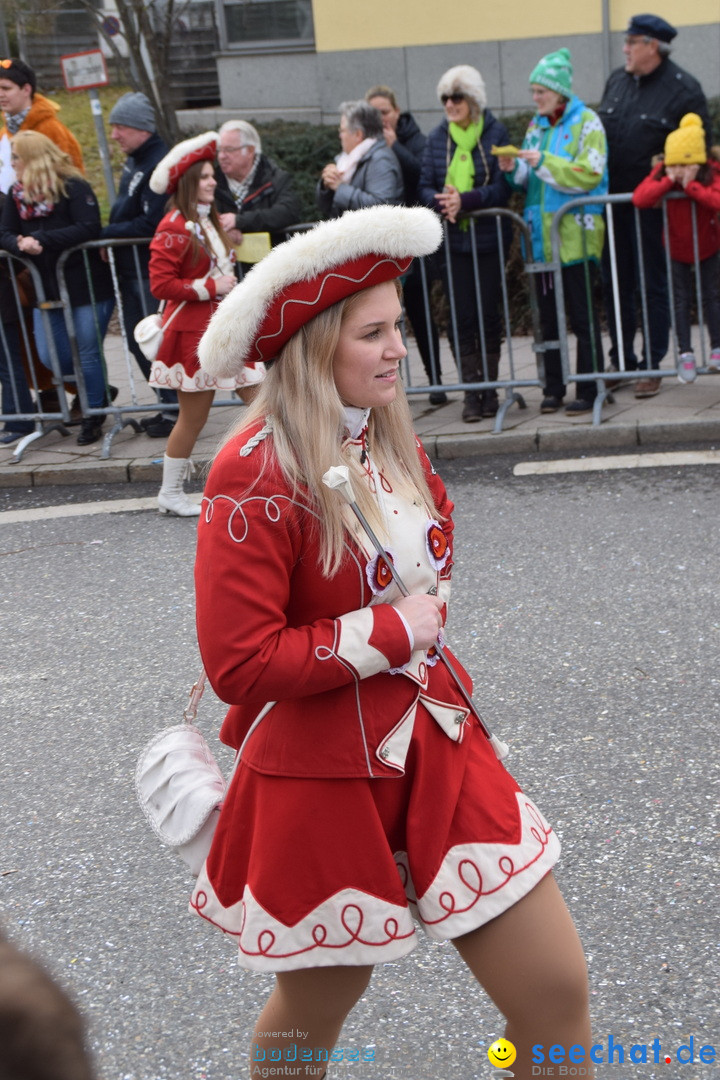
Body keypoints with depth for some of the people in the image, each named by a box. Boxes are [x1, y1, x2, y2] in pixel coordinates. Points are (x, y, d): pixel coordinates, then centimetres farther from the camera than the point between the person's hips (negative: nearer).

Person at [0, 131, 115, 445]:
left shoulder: (73, 187, -12)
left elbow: (88, 228, -23)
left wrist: (40, 240, -26)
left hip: (87, 286, -6)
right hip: (47, 289, 7)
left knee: (88, 352, 0)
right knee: (51, 358, 5)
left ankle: (93, 416, 18)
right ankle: (99, 392, 29)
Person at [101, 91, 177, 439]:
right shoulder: (134, 162, 13)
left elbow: (150, 224, -23)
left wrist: (105, 234, -15)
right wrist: (108, 235, 5)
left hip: (151, 270, -10)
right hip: (131, 268, 10)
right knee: (138, 341, 14)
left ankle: (177, 410, 6)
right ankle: (170, 405, 24)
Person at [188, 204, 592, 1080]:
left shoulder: (388, 442, 5)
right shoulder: (255, 479, -20)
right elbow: (238, 665, -22)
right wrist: (390, 632, -18)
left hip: (436, 752, 7)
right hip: (322, 784, -6)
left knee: (556, 992, 5)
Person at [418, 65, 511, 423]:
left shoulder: (495, 133, -2)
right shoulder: (437, 137, 7)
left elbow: (503, 188, -9)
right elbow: (424, 187, 6)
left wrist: (464, 200, -23)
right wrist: (441, 202, -16)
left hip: (488, 238, -2)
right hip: (451, 241, 2)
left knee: (488, 314, 4)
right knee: (461, 316, 0)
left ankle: (490, 388, 14)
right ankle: (471, 391, 6)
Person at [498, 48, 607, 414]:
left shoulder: (586, 123, -4)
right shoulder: (536, 126, 15)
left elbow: (588, 175, -15)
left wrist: (544, 162, -19)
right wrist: (514, 169, -3)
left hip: (576, 235, -6)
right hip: (542, 235, 6)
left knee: (582, 315, -3)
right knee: (548, 315, 8)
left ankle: (588, 390, 3)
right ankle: (553, 388, 15)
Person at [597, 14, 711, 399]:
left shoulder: (684, 90, -8)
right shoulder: (617, 81, 10)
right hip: (612, 203, 6)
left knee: (653, 285, 2)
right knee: (615, 284, 11)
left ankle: (651, 365, 8)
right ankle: (621, 360, 24)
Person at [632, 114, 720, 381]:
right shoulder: (661, 173, -16)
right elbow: (639, 198, -32)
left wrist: (691, 186, -39)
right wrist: (668, 182, -35)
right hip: (677, 248, 1)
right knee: (681, 300, 3)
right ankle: (685, 354, 8)